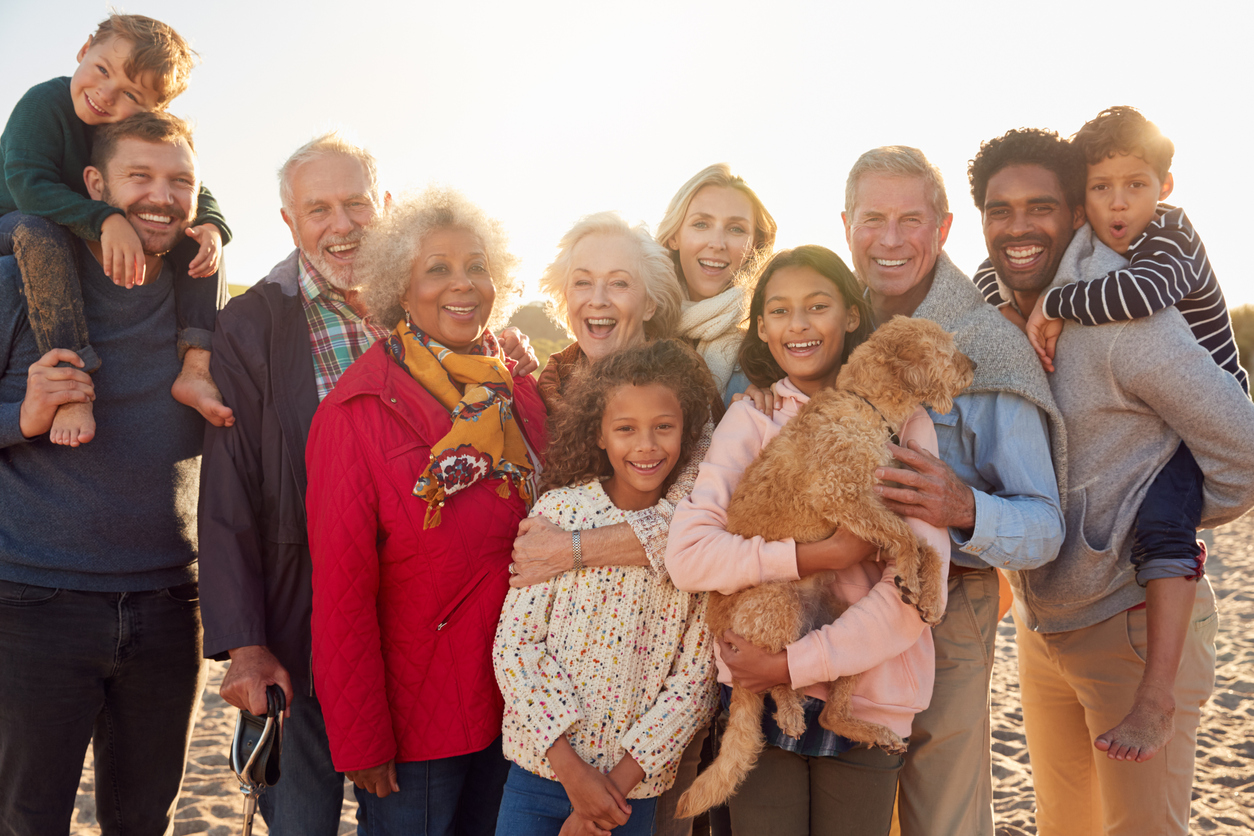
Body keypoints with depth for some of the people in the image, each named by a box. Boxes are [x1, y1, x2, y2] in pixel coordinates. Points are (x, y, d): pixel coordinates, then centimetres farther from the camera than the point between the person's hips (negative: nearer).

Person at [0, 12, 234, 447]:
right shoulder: (43, 102, -21)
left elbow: (195, 192, -4)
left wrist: (211, 226, -28)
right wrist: (105, 220, -45)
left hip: (103, 245, 5)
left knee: (203, 232, -11)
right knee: (39, 231, -41)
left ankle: (196, 367, -25)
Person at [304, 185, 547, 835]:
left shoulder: (522, 397, 1)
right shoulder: (359, 410, -14)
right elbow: (341, 588, -13)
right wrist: (361, 740, -13)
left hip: (513, 707, 5)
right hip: (411, 721, -5)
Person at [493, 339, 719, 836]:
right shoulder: (559, 511, -7)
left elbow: (693, 681, -5)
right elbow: (513, 645, -9)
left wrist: (619, 780, -11)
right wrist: (573, 772, -12)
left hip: (636, 786, 0)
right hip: (541, 770, 0)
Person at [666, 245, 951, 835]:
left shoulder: (901, 420, -4)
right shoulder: (750, 418, 1)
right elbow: (687, 556, -11)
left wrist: (793, 664, -15)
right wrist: (820, 555, -21)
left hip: (865, 699, -1)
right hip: (759, 696, 1)